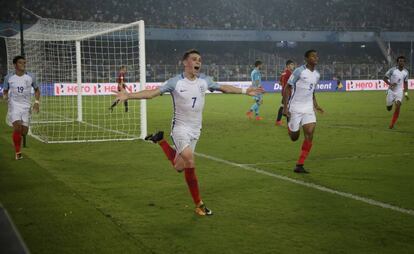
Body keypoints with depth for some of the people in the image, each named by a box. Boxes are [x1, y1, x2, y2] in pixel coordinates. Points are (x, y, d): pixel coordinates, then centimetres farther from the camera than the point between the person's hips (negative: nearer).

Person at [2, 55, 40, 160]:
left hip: (26, 106, 2)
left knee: (24, 132, -2)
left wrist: (37, 102, 2)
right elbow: (5, 91, 12)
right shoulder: (9, 77, 0)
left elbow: (37, 89, 15)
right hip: (14, 105, -2)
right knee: (17, 126, -21)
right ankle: (17, 152, -9)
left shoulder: (30, 77, 2)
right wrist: (5, 96, -11)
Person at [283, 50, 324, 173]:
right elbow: (287, 88, -10)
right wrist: (285, 106, -16)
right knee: (294, 137, 4)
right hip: (295, 108, -5)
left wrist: (315, 104, 13)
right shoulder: (299, 71, -12)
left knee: (309, 134, -13)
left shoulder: (317, 75, 8)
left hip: (308, 109, 5)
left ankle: (299, 165, -7)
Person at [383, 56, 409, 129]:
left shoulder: (406, 72, 3)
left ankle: (392, 124, -8)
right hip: (391, 91, -2)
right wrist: (390, 84, -22)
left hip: (399, 91, 2)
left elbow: (405, 83, 13)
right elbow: (385, 78, -4)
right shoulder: (392, 70, -10)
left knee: (398, 106, -19)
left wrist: (406, 93, 6)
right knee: (389, 108, 6)